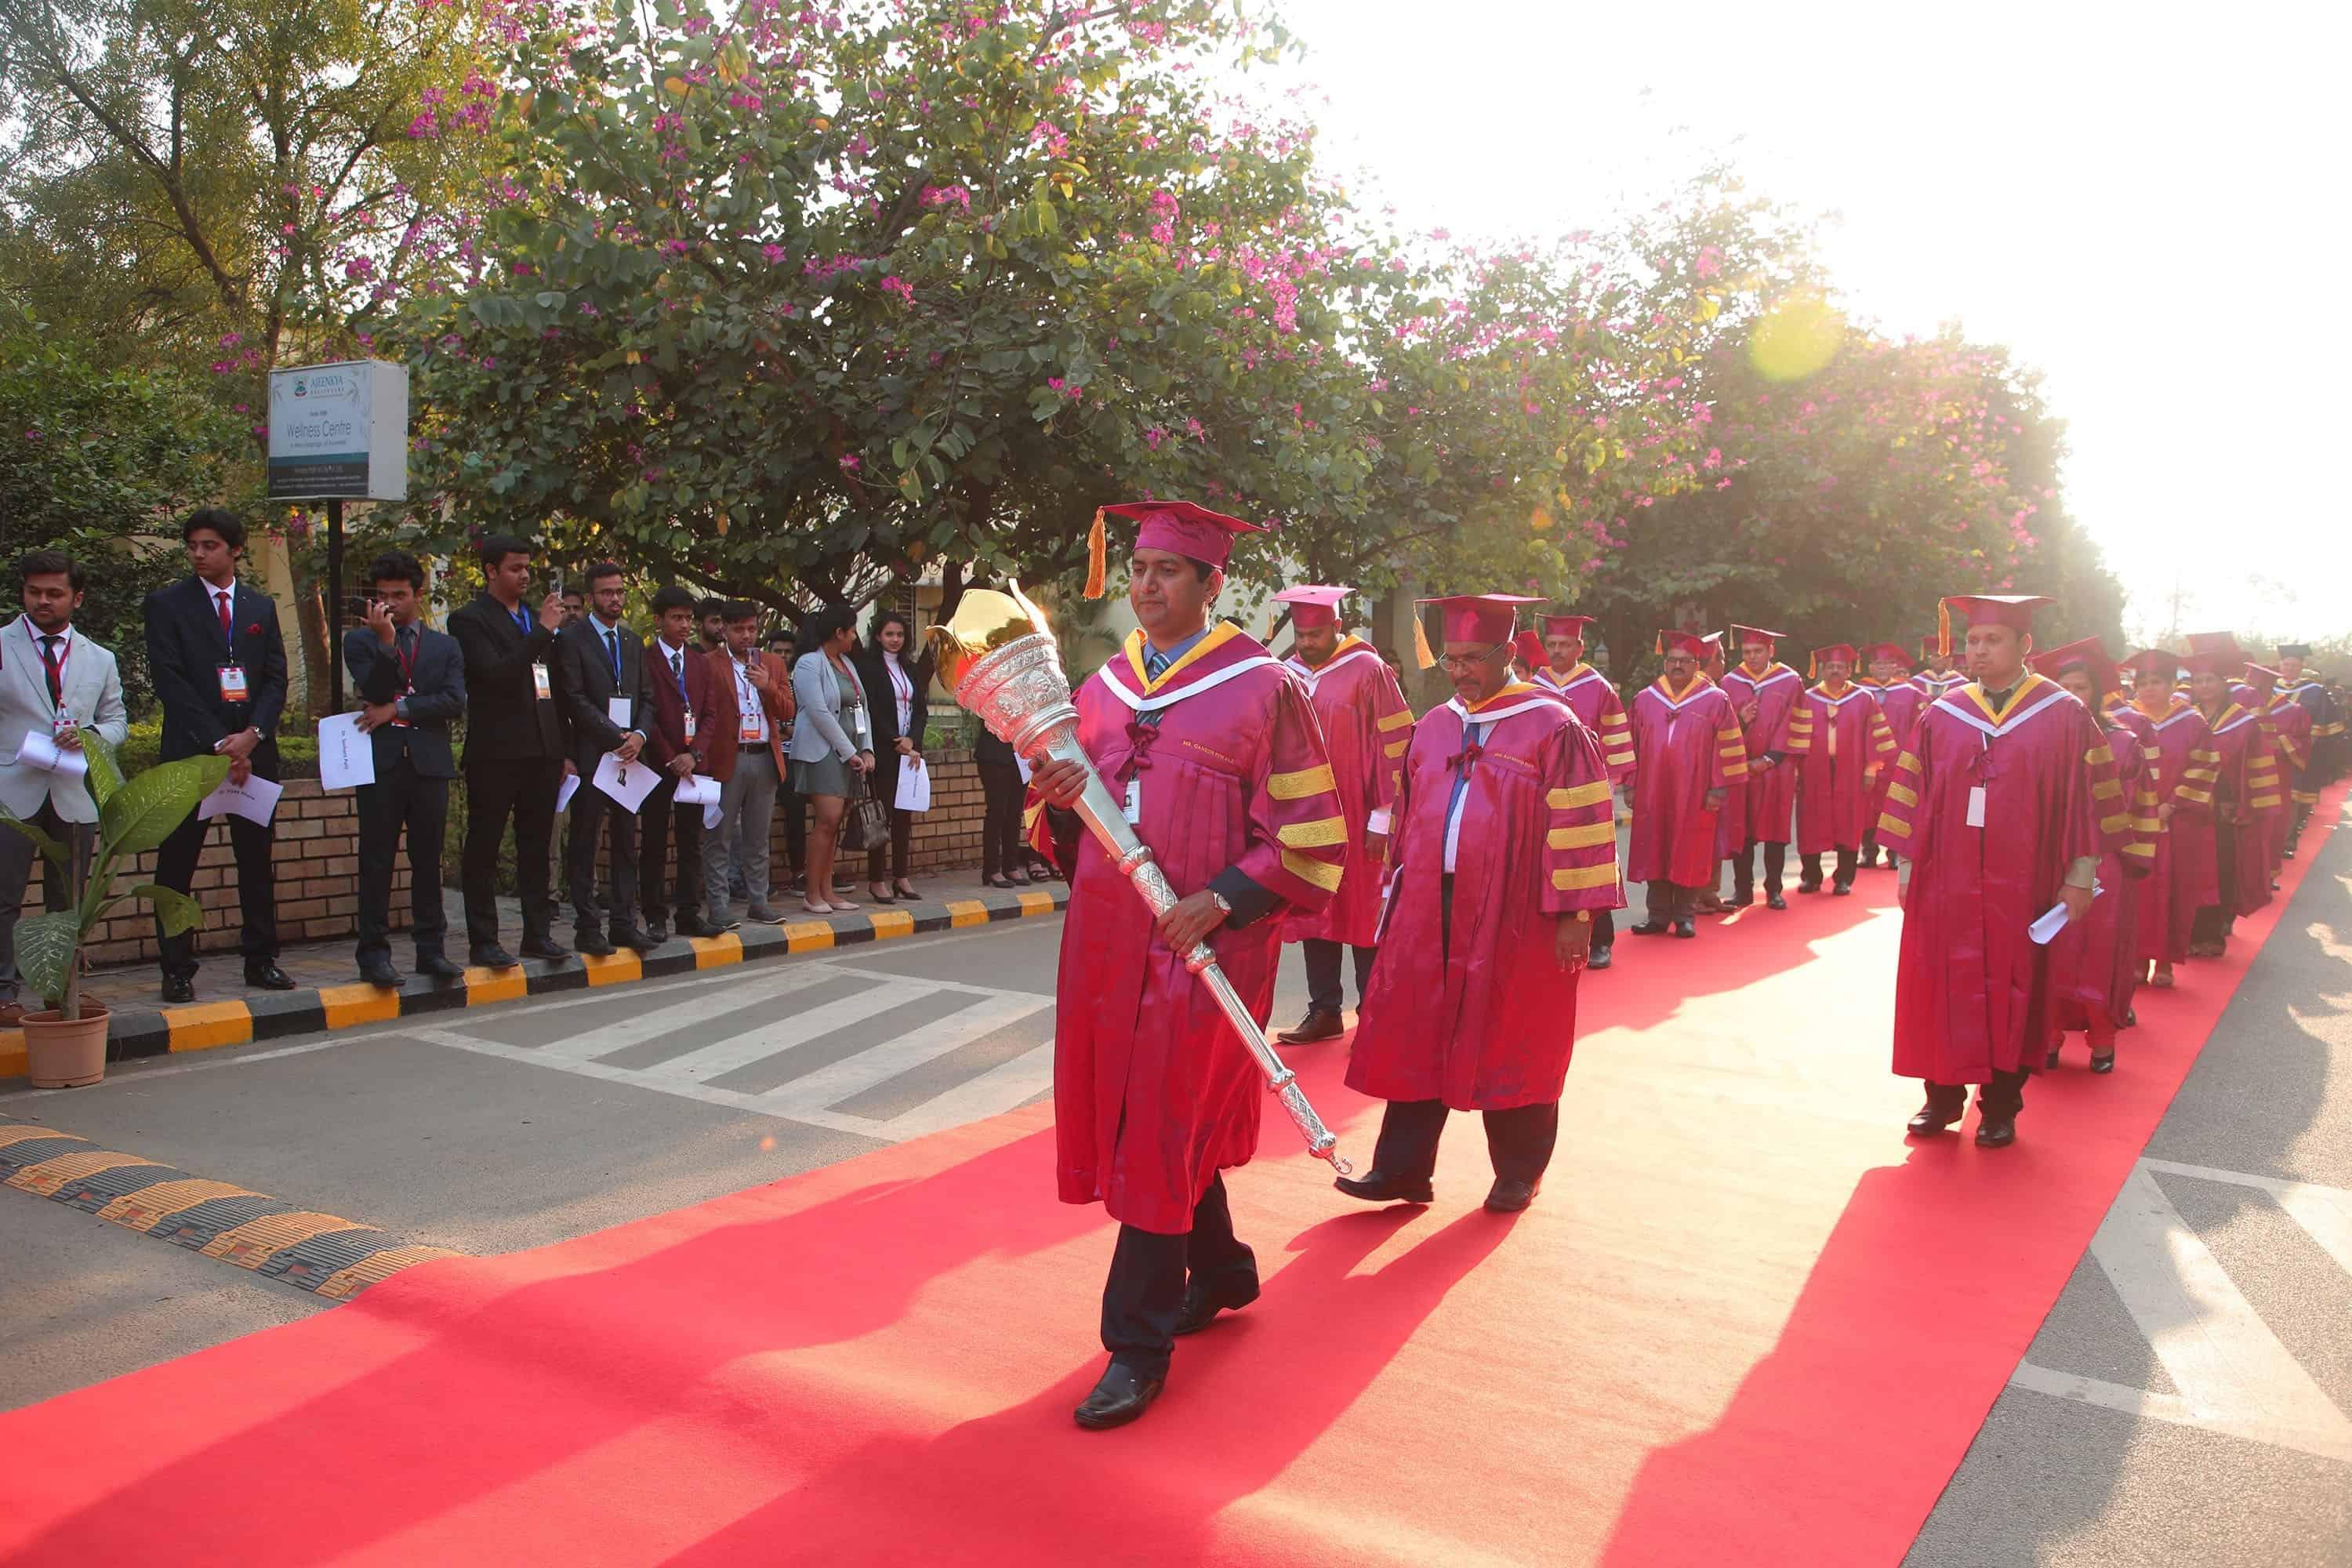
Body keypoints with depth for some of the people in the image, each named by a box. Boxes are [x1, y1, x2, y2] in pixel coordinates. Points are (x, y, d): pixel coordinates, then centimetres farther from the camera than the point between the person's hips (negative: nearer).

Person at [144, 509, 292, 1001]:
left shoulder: (261, 607, 13)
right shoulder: (166, 605, 1)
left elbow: (276, 679, 8)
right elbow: (170, 682, -7)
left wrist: (252, 735, -9)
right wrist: (218, 744, -14)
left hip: (254, 752, 3)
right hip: (189, 754, -3)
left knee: (258, 862, 8)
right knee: (176, 866, 0)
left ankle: (261, 960, 17)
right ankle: (176, 969, 8)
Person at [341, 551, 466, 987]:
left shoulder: (445, 646, 14)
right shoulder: (360, 640, 10)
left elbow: (455, 702, 0)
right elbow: (372, 692, -6)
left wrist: (398, 709, -8)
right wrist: (385, 641, -16)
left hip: (429, 762, 2)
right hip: (380, 762, -2)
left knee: (428, 860, 6)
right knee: (376, 860, -1)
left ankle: (430, 948, 12)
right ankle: (374, 953, 3)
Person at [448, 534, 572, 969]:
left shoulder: (533, 619, 17)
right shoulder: (469, 619, -4)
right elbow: (496, 674, -19)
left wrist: (564, 749, 15)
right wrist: (543, 631, -19)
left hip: (542, 752, 7)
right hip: (496, 753, -7)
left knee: (537, 848, 11)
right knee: (483, 849, 1)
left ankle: (538, 933, 18)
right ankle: (483, 942, 5)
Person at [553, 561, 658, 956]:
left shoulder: (633, 642, 17)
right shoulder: (572, 639, -2)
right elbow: (575, 699, -9)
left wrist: (639, 735, -4)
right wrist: (616, 738, -14)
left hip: (630, 754, 6)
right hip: (591, 756, -6)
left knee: (626, 843, 7)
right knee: (584, 845, -1)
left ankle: (623, 923, 12)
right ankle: (587, 927, 3)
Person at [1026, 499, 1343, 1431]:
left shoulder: (1262, 688, -7)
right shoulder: (1103, 686, 11)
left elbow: (1310, 836, -8)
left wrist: (1225, 899, -19)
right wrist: (1062, 799, -4)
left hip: (1205, 942, -6)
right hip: (1108, 935, 6)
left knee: (1164, 1135, -4)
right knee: (1153, 1121, 16)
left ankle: (1139, 1345, 7)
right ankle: (1221, 1273, 38)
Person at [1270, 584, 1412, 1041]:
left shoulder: (1367, 671, -7)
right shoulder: (1288, 675, 7)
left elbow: (1391, 747, -8)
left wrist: (1381, 820, -11)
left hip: (1355, 821, -4)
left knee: (1362, 915, 2)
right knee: (1313, 914, 7)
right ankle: (1324, 1012, 16)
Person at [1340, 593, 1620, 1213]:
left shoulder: (1552, 728, -6)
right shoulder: (1433, 727, 11)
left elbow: (1579, 825, -9)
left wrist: (1574, 913, -12)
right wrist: (1402, 891, 13)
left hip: (1513, 918, -5)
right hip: (1430, 910, 5)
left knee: (1512, 1048, 7)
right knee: (1416, 1038, 4)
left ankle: (1518, 1175, 23)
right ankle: (1403, 1169, 13)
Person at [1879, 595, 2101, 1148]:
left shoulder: (2063, 716, -1)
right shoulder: (1941, 715, 4)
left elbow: (2082, 798, -1)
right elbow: (1914, 794, 6)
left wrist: (2080, 876, -4)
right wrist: (1906, 864, 3)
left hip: (2020, 885, -2)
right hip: (1945, 880, 2)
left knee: (2010, 992, 8)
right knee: (1942, 987, 6)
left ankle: (2001, 1104, 21)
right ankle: (1944, 1094, 20)